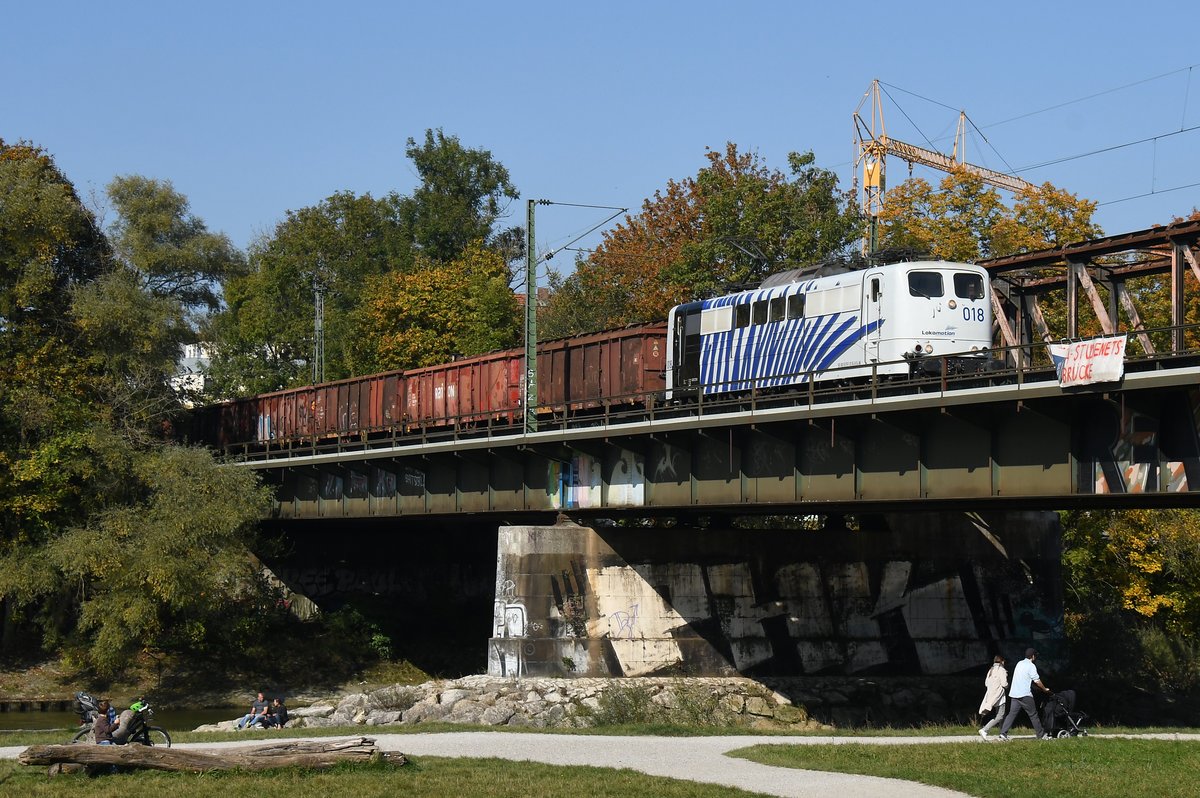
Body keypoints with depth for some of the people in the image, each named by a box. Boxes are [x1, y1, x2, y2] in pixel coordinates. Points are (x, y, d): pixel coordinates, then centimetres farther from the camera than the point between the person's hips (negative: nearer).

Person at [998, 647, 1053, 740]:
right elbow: (1037, 680, -9)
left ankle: (1003, 733, -12)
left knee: (1012, 714, 2)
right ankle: (1041, 735, 11)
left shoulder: (1019, 664, 16)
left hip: (1014, 694, 6)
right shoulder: (1031, 666, -7)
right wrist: (1044, 689, 9)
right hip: (1025, 694, -6)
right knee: (1033, 715, 4)